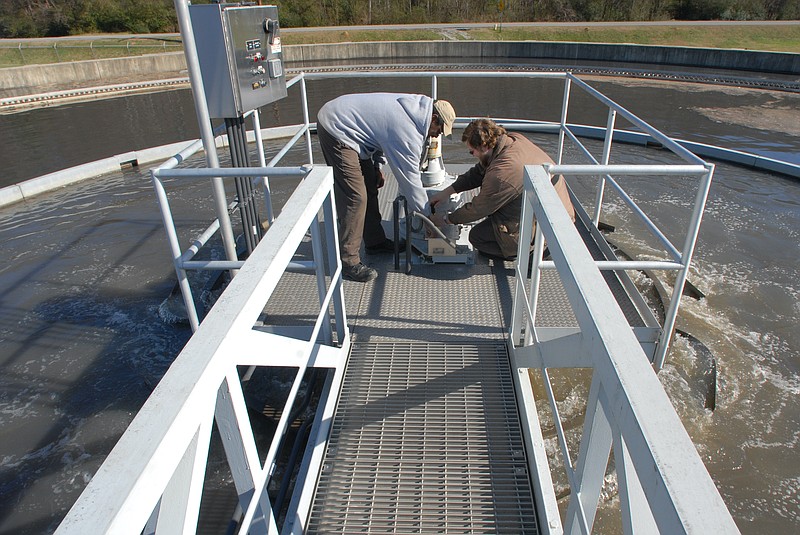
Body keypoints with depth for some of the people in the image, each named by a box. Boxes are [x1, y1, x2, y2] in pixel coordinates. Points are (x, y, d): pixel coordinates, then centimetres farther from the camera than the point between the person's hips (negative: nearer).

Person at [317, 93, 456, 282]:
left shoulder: (414, 105, 5)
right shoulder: (408, 132, -23)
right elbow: (409, 178, -17)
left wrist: (377, 165, 13)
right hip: (336, 130, -11)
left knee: (370, 186, 14)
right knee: (355, 197, -13)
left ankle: (375, 241, 28)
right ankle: (348, 262, -6)